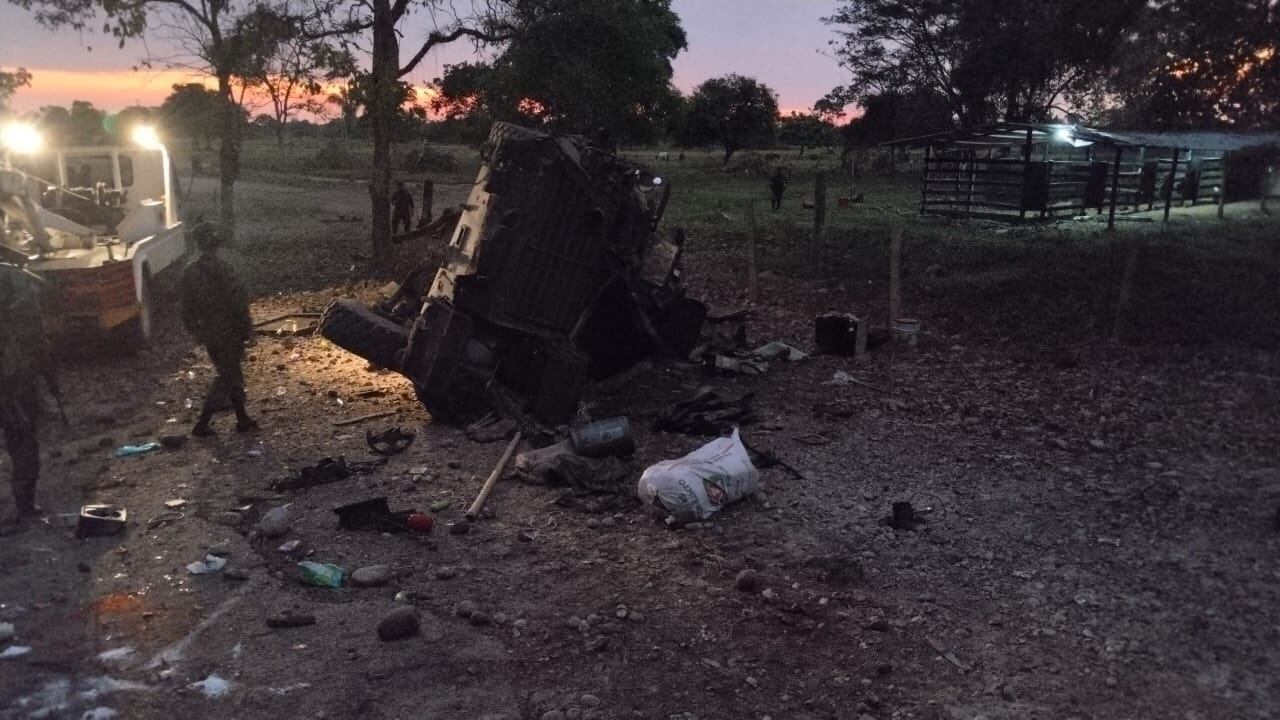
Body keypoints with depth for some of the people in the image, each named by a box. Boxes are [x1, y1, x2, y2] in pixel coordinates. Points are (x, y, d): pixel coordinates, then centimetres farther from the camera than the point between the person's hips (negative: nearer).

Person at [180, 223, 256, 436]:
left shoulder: (189, 271, 1)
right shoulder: (221, 269, -19)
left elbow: (187, 306, 8)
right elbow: (238, 301, -18)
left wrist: (194, 331, 18)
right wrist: (247, 328, -8)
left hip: (207, 333, 6)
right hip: (228, 332, -6)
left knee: (230, 373, 18)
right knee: (227, 377, 4)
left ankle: (243, 419, 24)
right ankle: (202, 424, 2)